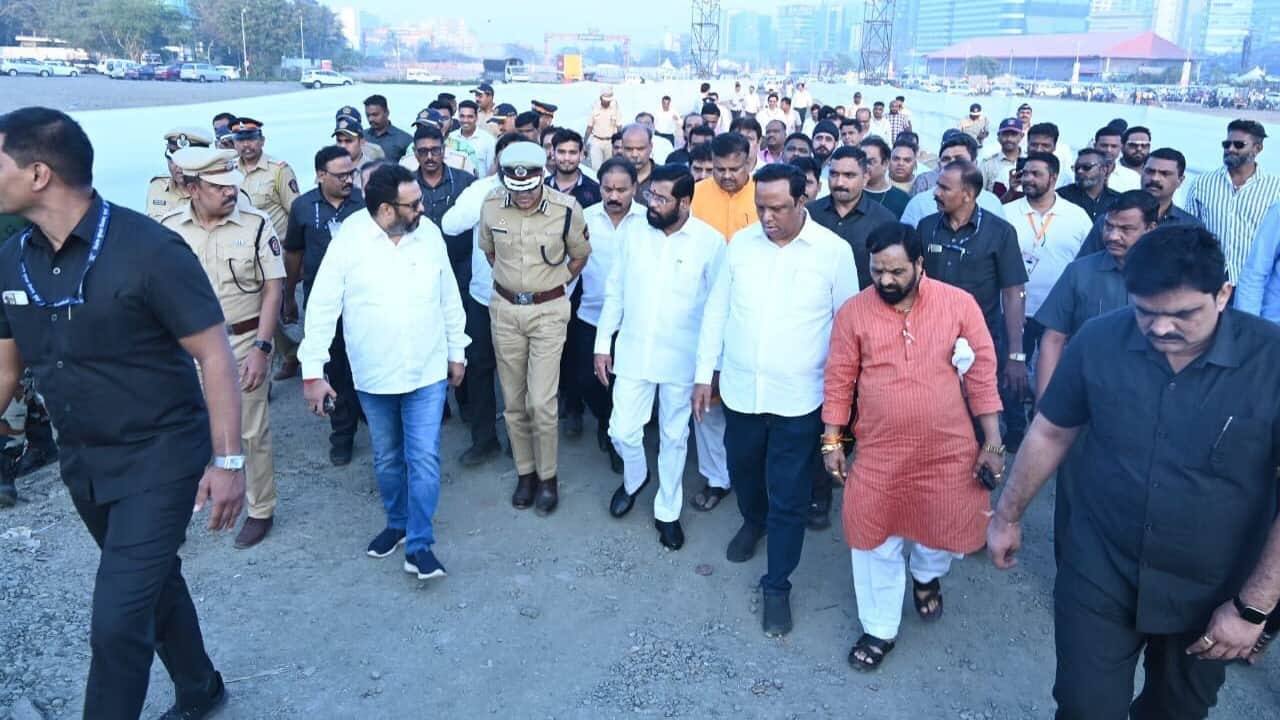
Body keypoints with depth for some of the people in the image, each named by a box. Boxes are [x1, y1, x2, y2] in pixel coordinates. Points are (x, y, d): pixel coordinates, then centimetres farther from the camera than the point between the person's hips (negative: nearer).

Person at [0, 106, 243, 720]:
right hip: (80, 459, 7)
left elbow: (214, 355, -18)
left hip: (160, 455, -7)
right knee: (152, 577, 23)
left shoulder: (148, 249, -21)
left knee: (118, 618, -7)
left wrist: (228, 461, -20)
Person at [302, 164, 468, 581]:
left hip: (427, 372, 1)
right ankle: (397, 523, 39)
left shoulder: (430, 234, -5)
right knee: (387, 459, 17)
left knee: (424, 458, -1)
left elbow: (449, 298, 6)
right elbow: (322, 308, -9)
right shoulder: (348, 240, -13)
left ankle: (419, 545, 12)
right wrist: (313, 371, -10)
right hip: (373, 376, 0)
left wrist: (457, 352, 10)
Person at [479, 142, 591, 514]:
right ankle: (525, 472, 27)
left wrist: (552, 287, 4)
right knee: (514, 401, 10)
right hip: (505, 309, 3)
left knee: (541, 402, -7)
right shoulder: (491, 205, -8)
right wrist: (510, 282, 12)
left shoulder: (566, 209, -16)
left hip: (548, 311, -3)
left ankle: (547, 477, 14)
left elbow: (580, 256, 3)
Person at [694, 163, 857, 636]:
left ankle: (777, 586, 23)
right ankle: (753, 521, 55)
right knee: (743, 471, 23)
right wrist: (705, 372, 5)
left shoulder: (835, 251, -9)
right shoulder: (741, 242, -1)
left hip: (799, 399, -3)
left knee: (789, 499, 6)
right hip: (740, 390, 3)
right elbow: (717, 310, 5)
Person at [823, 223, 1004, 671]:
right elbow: (838, 381, 0)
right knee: (876, 542, 10)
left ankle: (926, 576, 51)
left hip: (948, 450, 0)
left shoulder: (959, 304, -8)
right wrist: (832, 440, 0)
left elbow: (982, 375, -4)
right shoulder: (854, 312, -6)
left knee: (948, 531, 14)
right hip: (879, 453, 0)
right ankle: (879, 630, 32)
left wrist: (993, 442, -4)